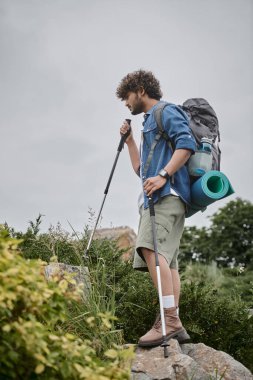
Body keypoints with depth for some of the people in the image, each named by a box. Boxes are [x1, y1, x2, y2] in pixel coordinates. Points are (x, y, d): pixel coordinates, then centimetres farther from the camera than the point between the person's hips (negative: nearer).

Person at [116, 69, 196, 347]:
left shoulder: (166, 111, 5)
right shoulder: (148, 124, 32)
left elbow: (187, 144, -13)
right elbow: (141, 170, 33)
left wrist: (163, 176, -23)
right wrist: (129, 141, 27)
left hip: (168, 192, -10)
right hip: (155, 198, 10)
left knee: (151, 248, -25)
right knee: (166, 259, 1)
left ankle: (169, 319, -30)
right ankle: (173, 325, -1)